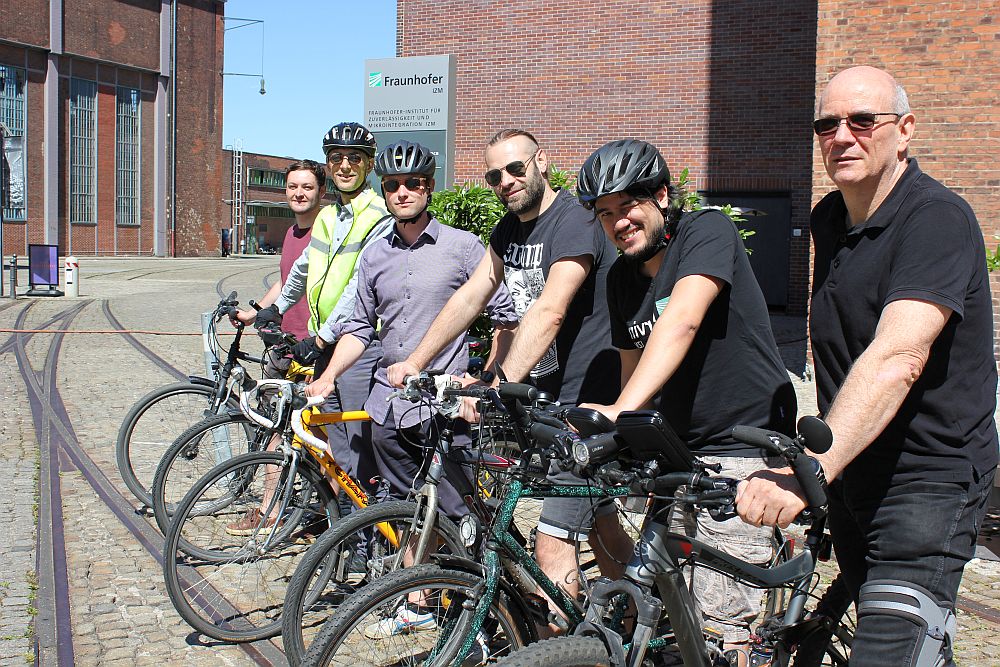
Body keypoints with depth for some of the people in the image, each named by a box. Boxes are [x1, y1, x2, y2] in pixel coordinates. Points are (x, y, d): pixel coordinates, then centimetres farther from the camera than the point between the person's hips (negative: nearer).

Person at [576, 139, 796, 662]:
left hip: (743, 446, -7)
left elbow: (682, 322, -31)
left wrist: (624, 409, -43)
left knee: (720, 622, -10)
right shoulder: (621, 277, 8)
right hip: (678, 449, 7)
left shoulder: (707, 231, -13)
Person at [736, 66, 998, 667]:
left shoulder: (937, 219, -19)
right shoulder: (829, 219, 7)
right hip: (852, 474, 8)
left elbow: (897, 359, -34)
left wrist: (809, 469, -45)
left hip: (927, 477, -8)